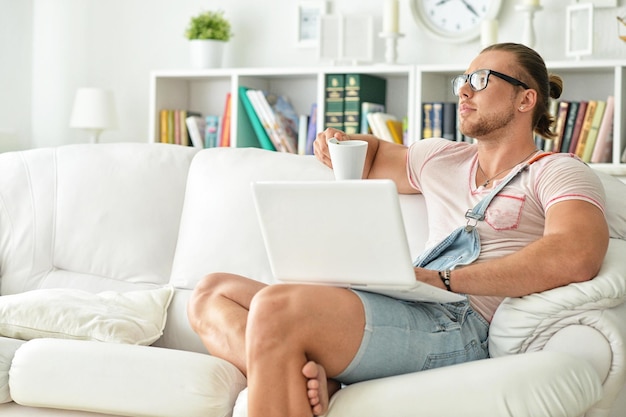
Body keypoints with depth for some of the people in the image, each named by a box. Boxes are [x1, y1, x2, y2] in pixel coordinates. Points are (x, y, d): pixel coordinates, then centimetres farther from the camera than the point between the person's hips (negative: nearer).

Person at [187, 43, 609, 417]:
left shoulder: (558, 172, 5)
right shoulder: (442, 158, 28)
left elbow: (575, 259, -17)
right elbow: (372, 154, 48)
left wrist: (441, 277, -17)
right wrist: (339, 143, 21)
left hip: (464, 326, -9)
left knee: (275, 307, -30)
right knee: (211, 292, 0)